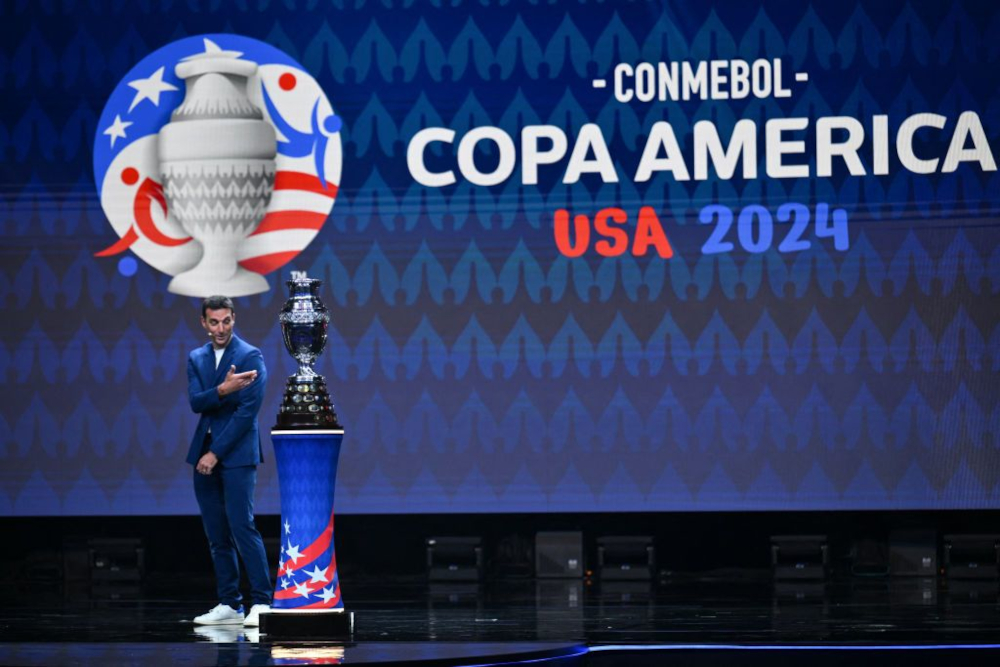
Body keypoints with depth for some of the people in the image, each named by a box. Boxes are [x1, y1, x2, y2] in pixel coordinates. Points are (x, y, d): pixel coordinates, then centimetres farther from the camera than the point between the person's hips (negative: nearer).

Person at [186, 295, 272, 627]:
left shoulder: (251, 357, -4)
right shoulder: (196, 358, 13)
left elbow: (247, 410, -11)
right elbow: (196, 402, -2)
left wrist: (216, 453, -13)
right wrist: (222, 390, -24)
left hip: (236, 453, -6)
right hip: (205, 455, 6)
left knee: (242, 527, -13)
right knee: (217, 535, 6)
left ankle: (261, 602, -11)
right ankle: (229, 605, 10)